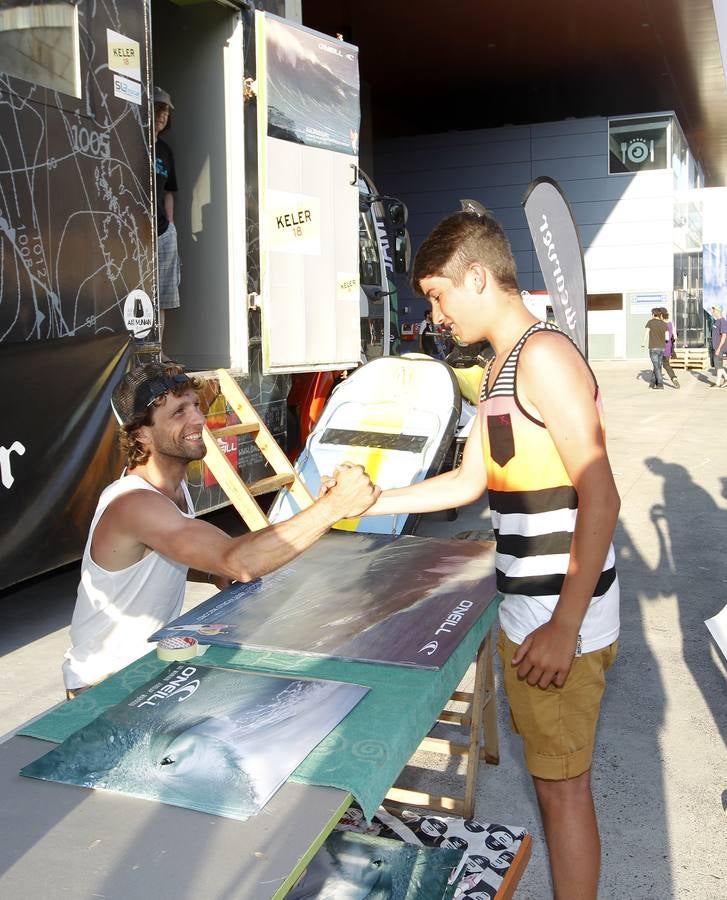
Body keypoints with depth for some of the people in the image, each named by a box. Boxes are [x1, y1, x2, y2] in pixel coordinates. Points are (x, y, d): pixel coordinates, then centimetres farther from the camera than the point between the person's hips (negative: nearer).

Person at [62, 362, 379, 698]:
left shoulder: (175, 487, 1)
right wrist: (334, 505, -43)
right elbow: (240, 561, -43)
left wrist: (214, 573, -3)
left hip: (153, 661, 8)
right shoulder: (134, 504, -30)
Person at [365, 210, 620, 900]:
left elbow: (599, 496, -22)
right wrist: (369, 503, 16)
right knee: (550, 772, 21)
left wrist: (565, 628, -24)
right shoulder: (501, 367, 14)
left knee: (561, 784, 4)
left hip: (560, 617, -9)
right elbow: (468, 482, 19)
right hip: (525, 608, 9)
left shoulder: (543, 355, -17)